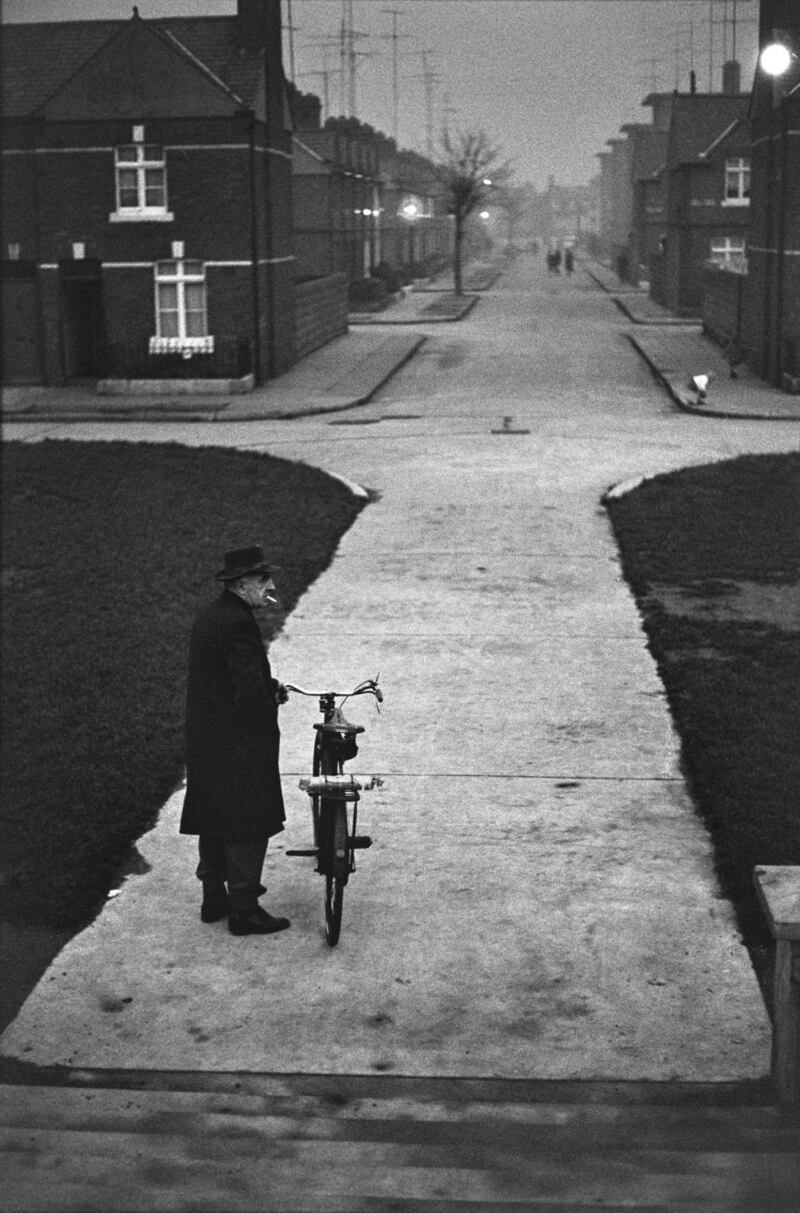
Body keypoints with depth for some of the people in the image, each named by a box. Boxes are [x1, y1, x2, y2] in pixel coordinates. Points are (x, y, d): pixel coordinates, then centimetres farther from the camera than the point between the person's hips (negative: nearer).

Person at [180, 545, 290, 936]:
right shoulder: (238, 623, -22)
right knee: (248, 826, -1)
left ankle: (214, 898, 28)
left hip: (205, 739, 10)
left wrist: (269, 687, 7)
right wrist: (273, 696, -6)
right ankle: (244, 909, 5)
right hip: (240, 743, -10)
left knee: (215, 822, 18)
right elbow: (251, 692, -27)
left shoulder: (208, 614, 9)